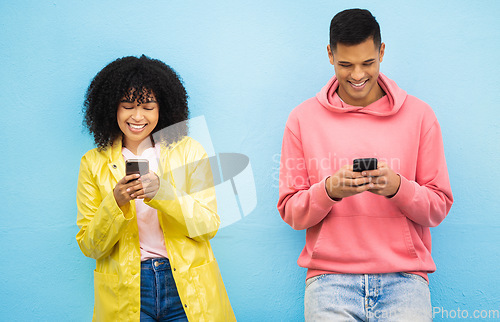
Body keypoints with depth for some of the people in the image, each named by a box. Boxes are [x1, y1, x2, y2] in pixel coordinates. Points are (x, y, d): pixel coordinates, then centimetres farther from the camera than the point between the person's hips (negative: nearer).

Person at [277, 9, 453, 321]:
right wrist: (329, 190, -14)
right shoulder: (303, 118, 7)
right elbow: (290, 211, 6)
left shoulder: (419, 115, 7)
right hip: (330, 276, 0)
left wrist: (397, 188, -13)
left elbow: (440, 207, 6)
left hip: (403, 276, 1)